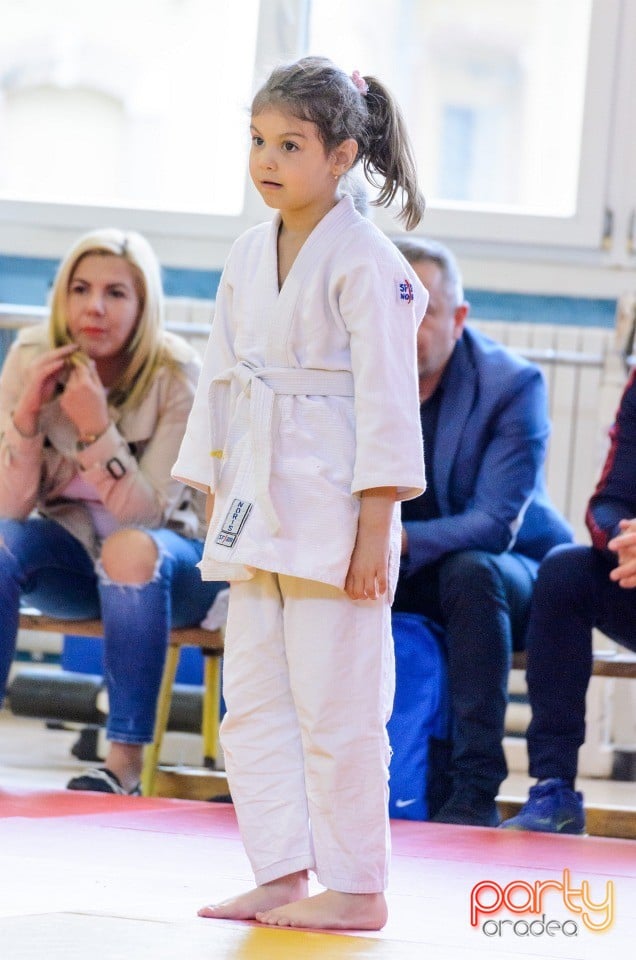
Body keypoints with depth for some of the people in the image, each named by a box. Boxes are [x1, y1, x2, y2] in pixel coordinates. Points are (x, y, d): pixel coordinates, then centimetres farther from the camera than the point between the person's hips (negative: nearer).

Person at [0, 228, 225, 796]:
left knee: (131, 549, -36)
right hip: (69, 552, 3)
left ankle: (126, 765, -34)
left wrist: (95, 426, -35)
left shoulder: (174, 374, -17)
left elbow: (146, 513, -22)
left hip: (167, 563, -3)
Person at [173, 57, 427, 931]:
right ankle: (283, 875, 15)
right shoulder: (248, 257, 11)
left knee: (336, 703, -4)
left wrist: (375, 526, -16)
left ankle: (356, 888, 4)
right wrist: (218, 503, 14)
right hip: (258, 500, 8)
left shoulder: (364, 261, -11)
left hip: (335, 503, -8)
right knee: (254, 700, 8)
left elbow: (386, 399, -13)